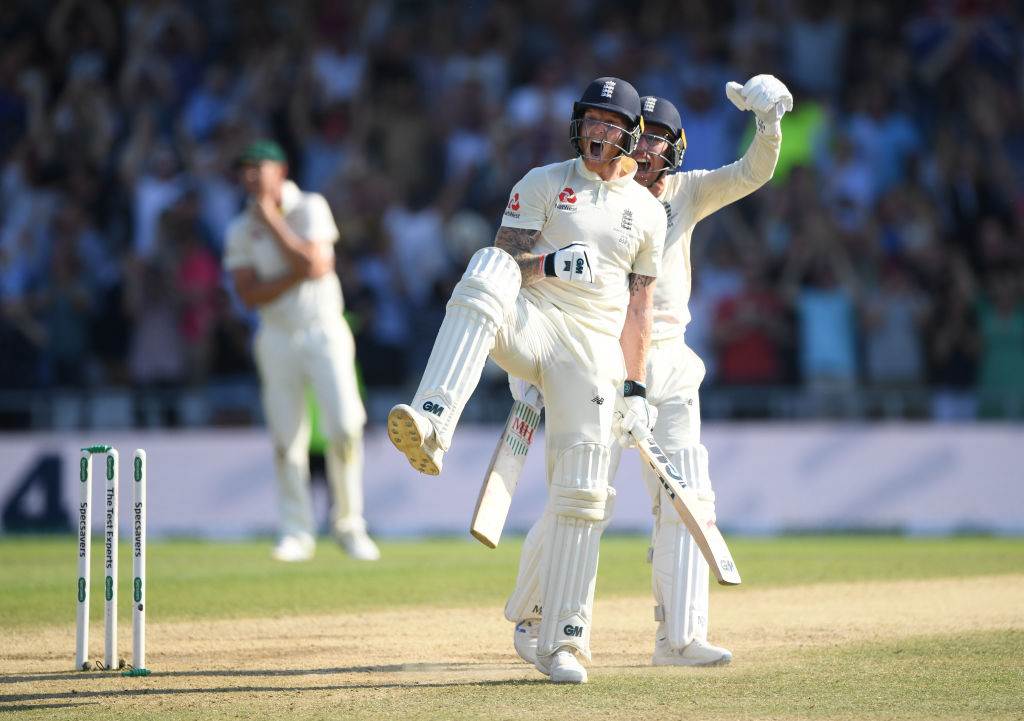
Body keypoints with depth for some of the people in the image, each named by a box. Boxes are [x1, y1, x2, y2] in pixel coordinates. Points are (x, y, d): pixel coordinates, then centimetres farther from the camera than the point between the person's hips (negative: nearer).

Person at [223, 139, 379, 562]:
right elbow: (250, 295, -5)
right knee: (288, 440, -1)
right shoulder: (240, 230, 4)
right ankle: (296, 533, 7)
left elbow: (314, 264, -16)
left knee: (345, 427, -11)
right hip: (278, 338, 2)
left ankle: (348, 524, 3)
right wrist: (300, 272, -16)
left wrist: (272, 221, -13)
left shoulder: (310, 208, -2)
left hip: (325, 333, -2)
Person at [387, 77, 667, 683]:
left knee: (581, 493, -8)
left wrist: (637, 389, 9)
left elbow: (639, 306, 16)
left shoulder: (648, 212, 16)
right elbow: (505, 261, 0)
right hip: (531, 325, -2)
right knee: (487, 269, -36)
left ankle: (562, 644, 1)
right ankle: (432, 428, -53)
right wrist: (547, 263, -21)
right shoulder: (543, 184, 10)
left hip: (594, 348, 2)